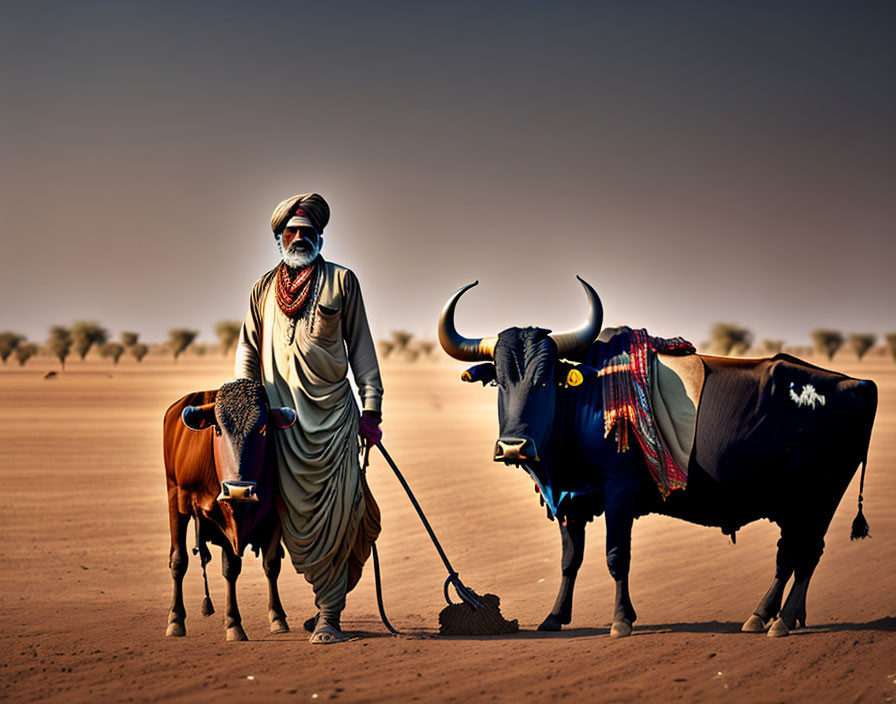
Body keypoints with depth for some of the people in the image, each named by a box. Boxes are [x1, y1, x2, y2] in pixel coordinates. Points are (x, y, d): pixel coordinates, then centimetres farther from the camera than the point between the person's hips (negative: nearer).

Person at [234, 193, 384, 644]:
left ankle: (328, 615, -1)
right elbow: (248, 351, 21)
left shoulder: (341, 282, 8)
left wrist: (371, 408, 2)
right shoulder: (264, 289, 14)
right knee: (298, 515, 0)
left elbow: (361, 348, 8)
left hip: (334, 413, -2)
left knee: (337, 514, -7)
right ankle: (330, 600, 17)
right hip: (283, 418, 2)